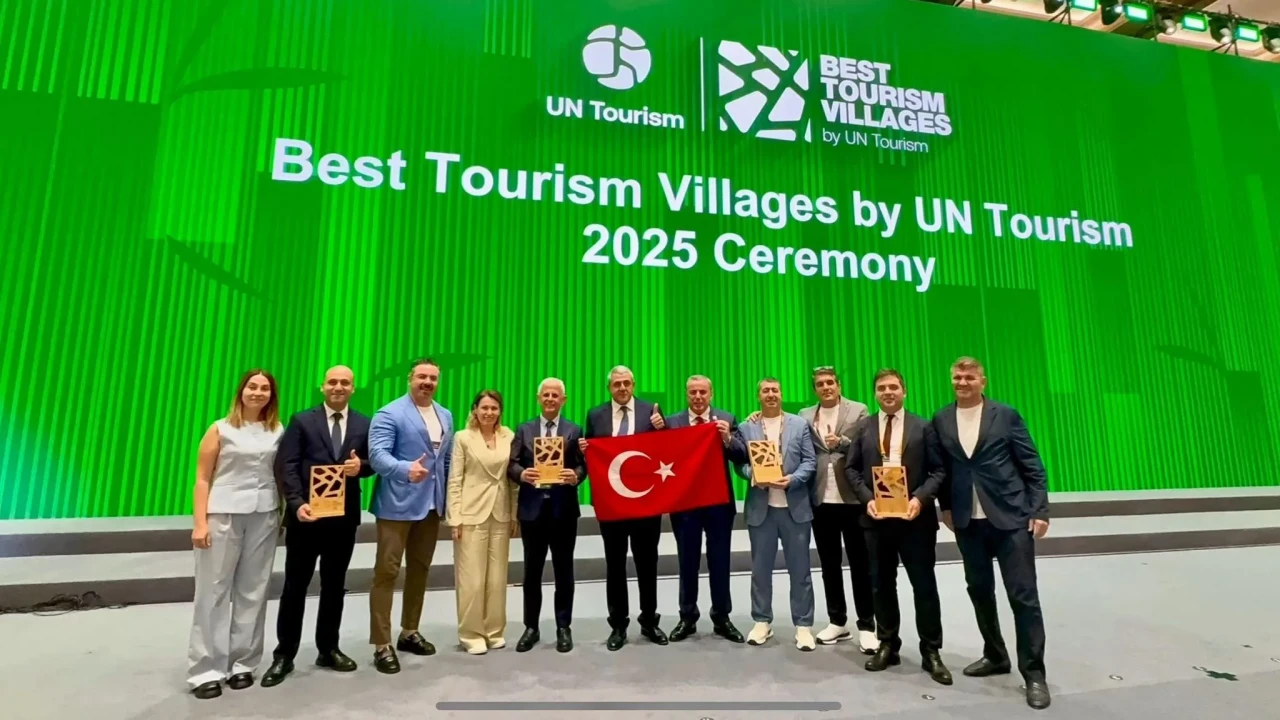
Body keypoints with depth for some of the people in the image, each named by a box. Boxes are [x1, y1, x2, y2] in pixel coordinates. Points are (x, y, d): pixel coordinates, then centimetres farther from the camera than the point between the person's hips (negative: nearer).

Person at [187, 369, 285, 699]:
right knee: (213, 591, 3)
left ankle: (243, 663, 19)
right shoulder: (220, 429, 1)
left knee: (252, 592, 8)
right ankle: (206, 670, 13)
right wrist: (200, 522, -7)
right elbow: (202, 479, 0)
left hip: (264, 517, 2)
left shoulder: (278, 432, 6)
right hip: (223, 515, -2)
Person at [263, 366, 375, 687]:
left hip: (344, 517, 2)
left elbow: (373, 463, 6)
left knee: (334, 586, 13)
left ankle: (328, 650, 28)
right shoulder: (302, 421, -1)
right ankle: (284, 655, 22)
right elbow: (286, 466, -7)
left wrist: (361, 466, -17)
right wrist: (297, 503, -19)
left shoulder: (364, 425, 6)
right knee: (295, 586, 8)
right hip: (306, 515, -2)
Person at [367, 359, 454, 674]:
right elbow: (377, 454, -21)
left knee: (420, 569, 16)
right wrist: (406, 469, -38)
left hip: (432, 504, 7)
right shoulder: (389, 414, -9)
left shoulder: (446, 416, 11)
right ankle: (382, 645, 10)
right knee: (387, 571, -1)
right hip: (397, 504, -6)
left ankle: (409, 632, 30)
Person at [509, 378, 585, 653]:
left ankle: (564, 628, 22)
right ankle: (531, 627, 25)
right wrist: (522, 474, -20)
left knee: (564, 570, 8)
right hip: (532, 508, 1)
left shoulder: (574, 431, 5)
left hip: (563, 509, -1)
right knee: (532, 570, 11)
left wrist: (575, 475, -24)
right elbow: (511, 465, 1)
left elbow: (583, 466, -2)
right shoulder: (524, 431, 9)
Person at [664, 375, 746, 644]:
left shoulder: (726, 420, 1)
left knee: (719, 562, 9)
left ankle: (721, 618, 23)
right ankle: (687, 618, 24)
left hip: (719, 501, 0)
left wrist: (728, 438, -24)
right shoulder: (671, 422, 2)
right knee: (688, 562, 11)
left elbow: (742, 457, -5)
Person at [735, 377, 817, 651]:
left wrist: (792, 479, -16)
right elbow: (739, 463, 3)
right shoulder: (745, 428, 6)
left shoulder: (800, 424, 6)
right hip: (760, 507, 1)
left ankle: (803, 625, 18)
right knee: (760, 568, 10)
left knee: (800, 568, 7)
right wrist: (753, 477, -17)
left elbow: (809, 461, 1)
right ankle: (761, 621, 24)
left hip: (795, 506, 0)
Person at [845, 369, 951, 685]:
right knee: (882, 584, 11)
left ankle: (931, 652, 20)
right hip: (877, 516, 2)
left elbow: (938, 470, -1)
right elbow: (852, 469, 5)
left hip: (915, 517, -2)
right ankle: (887, 645, 25)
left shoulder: (923, 427, 3)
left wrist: (921, 498, -17)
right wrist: (867, 498, -10)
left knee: (924, 584, 6)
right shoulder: (863, 428, 7)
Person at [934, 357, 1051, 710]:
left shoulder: (1006, 415, -3)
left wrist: (1040, 510, -7)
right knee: (979, 591, 14)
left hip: (1011, 517, -3)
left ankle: (1034, 673, 14)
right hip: (967, 522, 3)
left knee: (1023, 595, 1)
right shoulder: (941, 421, 4)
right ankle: (995, 656, 32)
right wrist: (945, 506, 7)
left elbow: (1032, 465, -2)